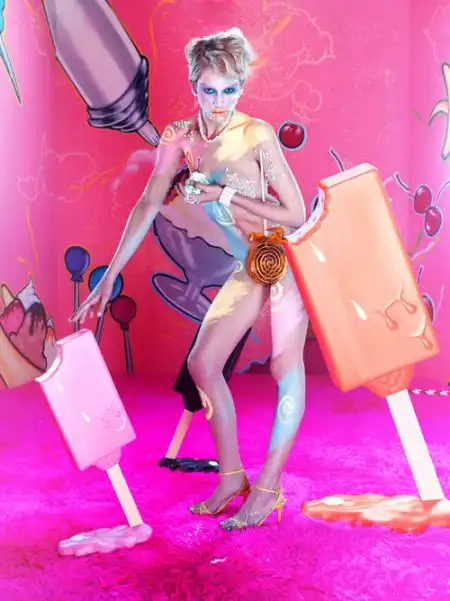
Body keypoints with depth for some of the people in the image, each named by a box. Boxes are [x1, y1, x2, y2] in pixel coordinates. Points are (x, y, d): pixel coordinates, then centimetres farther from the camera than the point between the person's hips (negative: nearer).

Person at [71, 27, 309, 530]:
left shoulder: (257, 135, -20)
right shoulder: (179, 138, -4)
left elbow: (297, 213, -18)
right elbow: (148, 206, 0)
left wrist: (223, 194, -25)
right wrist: (108, 280, -1)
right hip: (249, 266, 6)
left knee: (285, 368, 0)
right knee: (202, 362, 2)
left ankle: (268, 488, 10)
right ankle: (231, 475, 16)